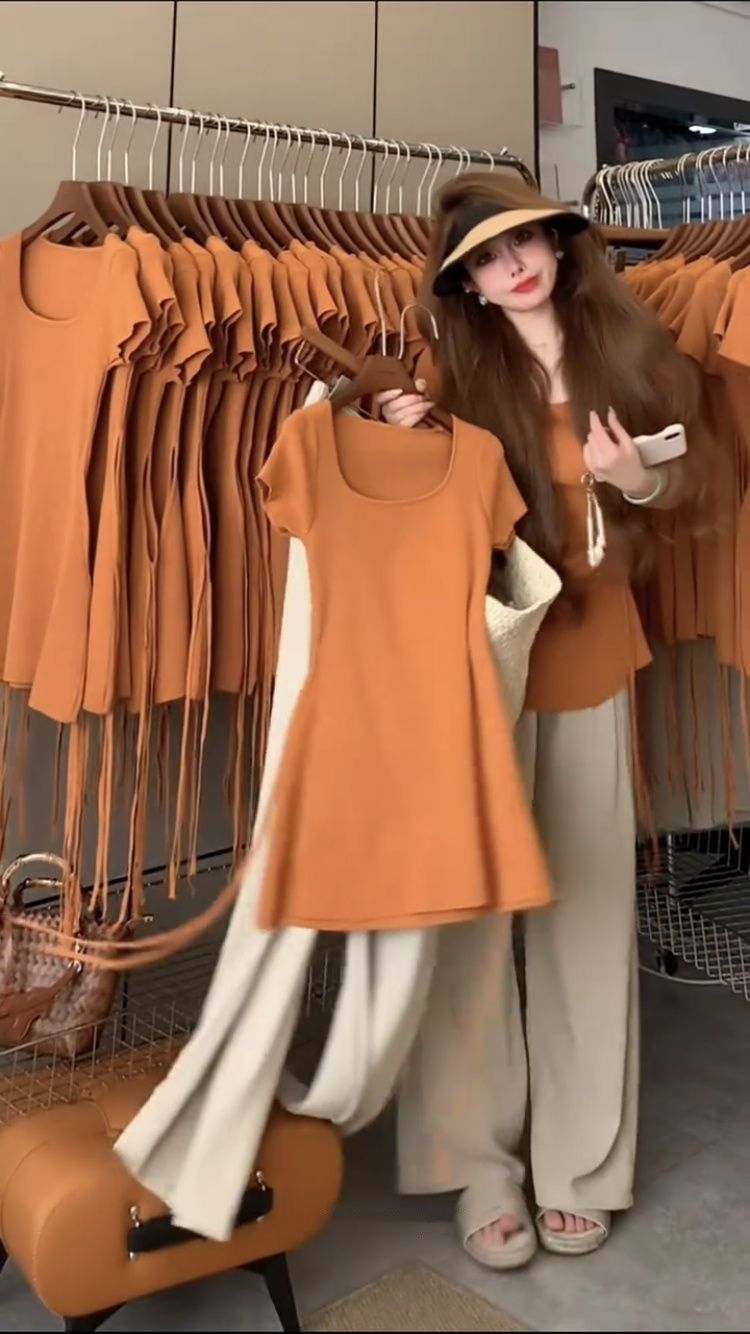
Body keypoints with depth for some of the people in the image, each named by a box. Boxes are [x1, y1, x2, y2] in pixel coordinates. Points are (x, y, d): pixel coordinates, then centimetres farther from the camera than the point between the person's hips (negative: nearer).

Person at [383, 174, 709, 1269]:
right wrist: (408, 442, -14)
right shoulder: (459, 370, -1)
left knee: (587, 901, 6)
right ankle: (483, 1165, 12)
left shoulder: (625, 349, 5)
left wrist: (639, 481, -11)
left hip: (590, 650, 2)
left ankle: (581, 1161, 19)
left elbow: (684, 485, 10)